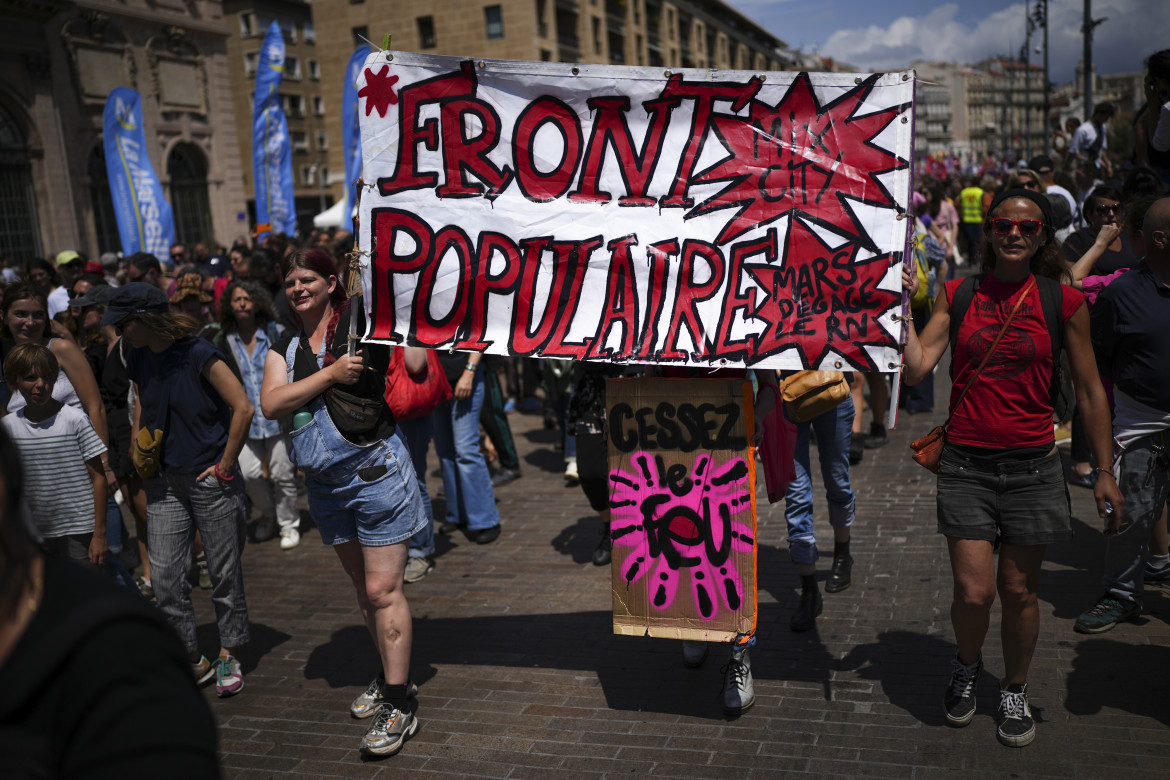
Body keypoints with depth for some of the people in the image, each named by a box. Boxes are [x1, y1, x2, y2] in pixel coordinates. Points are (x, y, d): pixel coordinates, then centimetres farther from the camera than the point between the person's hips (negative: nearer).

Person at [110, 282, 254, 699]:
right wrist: (139, 455, 11)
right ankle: (193, 661, 18)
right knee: (165, 578, 2)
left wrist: (225, 466, -13)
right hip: (165, 483, 6)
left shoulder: (198, 355, -15)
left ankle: (227, 655, 24)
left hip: (211, 481, -6)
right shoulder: (138, 359, 6)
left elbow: (243, 409, -17)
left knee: (223, 574, 6)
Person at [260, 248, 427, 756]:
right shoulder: (284, 349, 8)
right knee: (363, 585, 18)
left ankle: (397, 705, 3)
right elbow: (270, 404, -9)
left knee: (383, 589, -6)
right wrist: (331, 373, -17)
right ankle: (391, 674, 36)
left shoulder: (364, 322, -6)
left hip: (375, 469, -6)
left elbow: (417, 364, -15)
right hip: (323, 482, 6)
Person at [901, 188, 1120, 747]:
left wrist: (1104, 470, 5)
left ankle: (1014, 693, 35)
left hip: (1032, 466, 0)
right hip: (966, 464, 0)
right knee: (973, 592, -3)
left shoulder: (1063, 301, -1)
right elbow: (916, 368, -7)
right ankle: (966, 668, 31)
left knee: (1019, 591, 9)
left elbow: (1089, 391, 5)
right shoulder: (956, 295, 2)